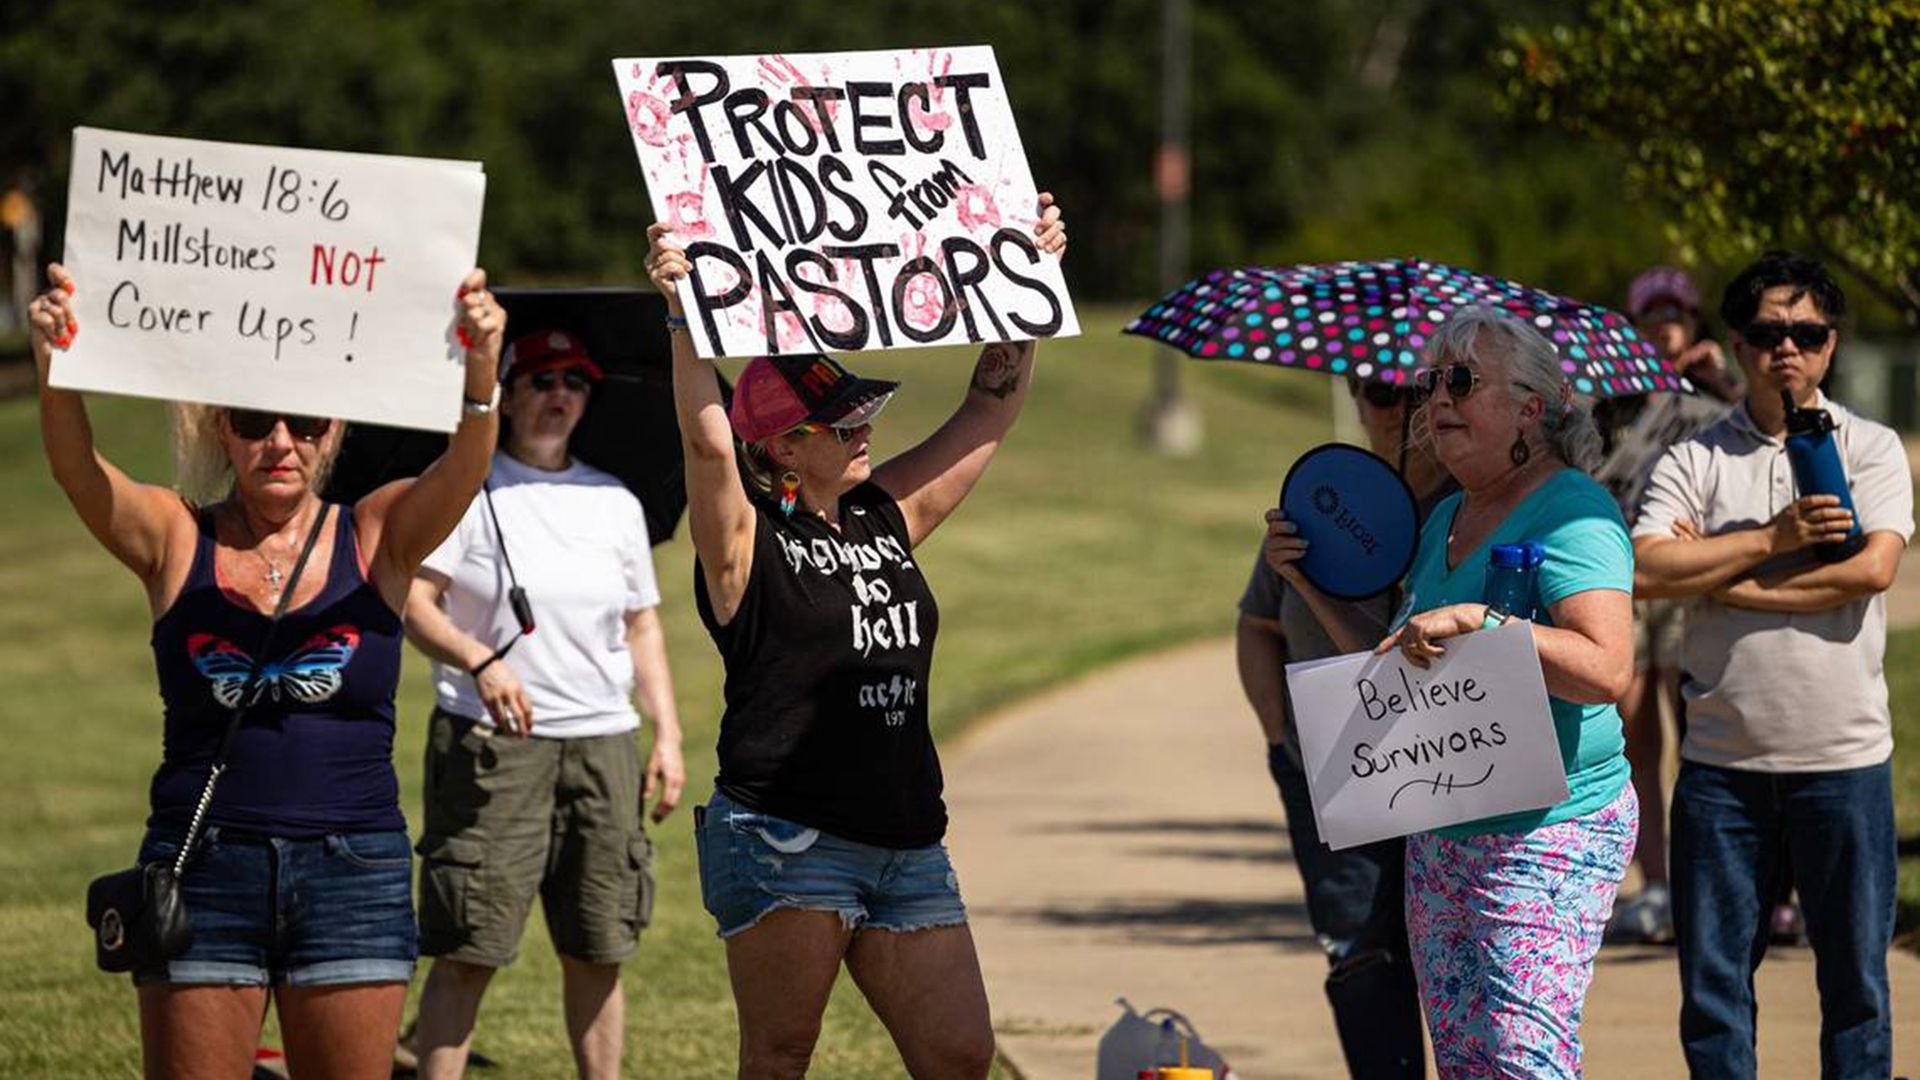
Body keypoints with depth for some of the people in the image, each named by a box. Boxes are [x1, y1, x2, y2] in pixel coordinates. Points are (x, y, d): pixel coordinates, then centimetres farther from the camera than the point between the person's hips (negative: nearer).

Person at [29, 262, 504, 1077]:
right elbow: (77, 468, -15)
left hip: (354, 870, 0)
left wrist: (482, 373, -36)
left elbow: (464, 466, -14)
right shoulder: (177, 539, 2)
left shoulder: (377, 539, 4)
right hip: (203, 866, 0)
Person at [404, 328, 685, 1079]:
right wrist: (479, 660, -23)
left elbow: (643, 628, 20)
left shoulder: (616, 503, 16)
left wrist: (667, 735, 10)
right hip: (490, 743, -5)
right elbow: (411, 601, -7)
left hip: (602, 744, 5)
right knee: (465, 952, -8)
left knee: (598, 953, 6)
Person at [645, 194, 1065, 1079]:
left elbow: (992, 409, 18)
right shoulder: (748, 542, -6)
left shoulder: (888, 517, 13)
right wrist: (683, 314, -33)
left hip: (906, 845, 6)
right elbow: (707, 439, -24)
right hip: (784, 840, -6)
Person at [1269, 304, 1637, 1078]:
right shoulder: (1444, 520, 15)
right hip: (1439, 835, 9)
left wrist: (1478, 621, -29)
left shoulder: (1572, 512, -12)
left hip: (1548, 835, -9)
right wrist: (1312, 581, 14)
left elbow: (1608, 669, -25)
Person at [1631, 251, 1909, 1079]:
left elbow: (1872, 568, -13)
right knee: (1712, 981, 5)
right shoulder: (1696, 459, 7)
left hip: (1844, 760, -1)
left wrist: (1720, 577, -10)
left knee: (1855, 977, 5)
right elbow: (1645, 569, -8)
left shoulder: (1869, 449, 4)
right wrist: (1773, 540, -14)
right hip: (1722, 761, 1)